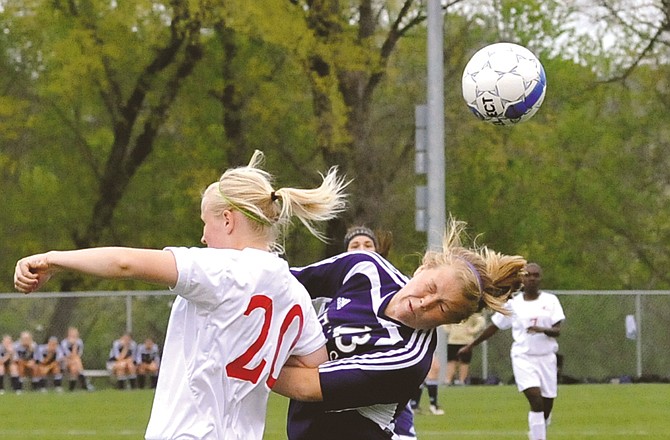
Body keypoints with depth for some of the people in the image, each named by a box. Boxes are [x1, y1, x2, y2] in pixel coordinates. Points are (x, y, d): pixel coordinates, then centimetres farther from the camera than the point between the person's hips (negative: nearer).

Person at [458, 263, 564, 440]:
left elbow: (557, 331, -6)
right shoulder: (513, 304, 2)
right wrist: (471, 345, 18)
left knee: (547, 406, 6)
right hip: (523, 358, -2)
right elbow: (494, 327, 13)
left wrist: (543, 329, -28)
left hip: (546, 358, 2)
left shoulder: (550, 301, 2)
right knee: (536, 400, -20)